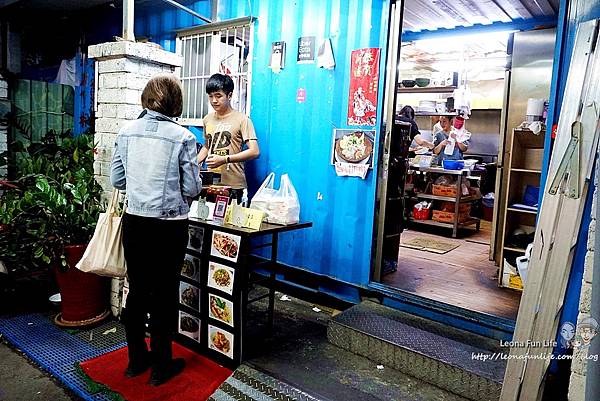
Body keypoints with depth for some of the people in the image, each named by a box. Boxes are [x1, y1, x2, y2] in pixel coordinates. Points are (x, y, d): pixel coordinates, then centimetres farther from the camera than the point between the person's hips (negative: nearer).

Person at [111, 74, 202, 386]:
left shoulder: (127, 131, 1)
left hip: (134, 222, 4)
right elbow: (192, 188, -9)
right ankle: (161, 366, 23)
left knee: (137, 290, 16)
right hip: (169, 226, -4)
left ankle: (136, 360, 32)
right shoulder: (182, 137, -11)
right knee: (164, 294, 8)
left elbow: (116, 179, 6)